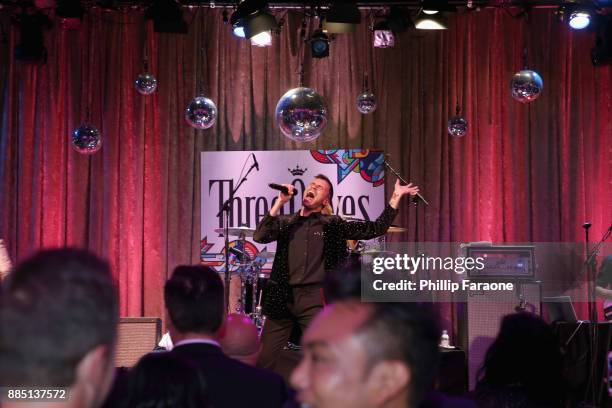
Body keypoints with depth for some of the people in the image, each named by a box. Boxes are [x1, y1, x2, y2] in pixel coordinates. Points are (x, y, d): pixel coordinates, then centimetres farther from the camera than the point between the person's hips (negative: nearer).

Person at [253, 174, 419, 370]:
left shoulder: (333, 225, 9)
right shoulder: (285, 222, 13)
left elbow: (376, 229, 5)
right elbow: (260, 236, -4)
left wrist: (396, 197, 0)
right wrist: (279, 202, -7)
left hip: (314, 300, -1)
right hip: (282, 298, 1)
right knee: (263, 360, 1)